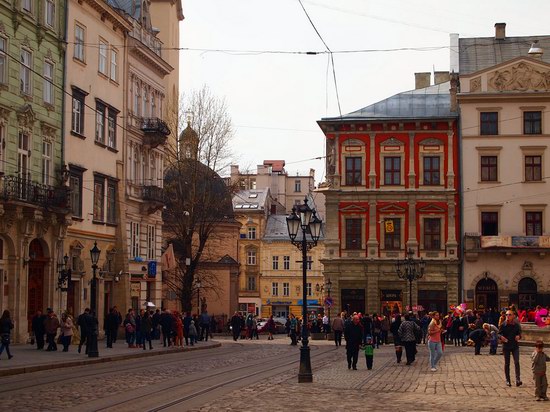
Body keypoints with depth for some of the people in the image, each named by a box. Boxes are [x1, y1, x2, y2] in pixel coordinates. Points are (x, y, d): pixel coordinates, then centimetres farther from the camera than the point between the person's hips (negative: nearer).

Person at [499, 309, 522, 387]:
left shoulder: (516, 325, -4)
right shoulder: (503, 325, -6)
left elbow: (519, 333, 7)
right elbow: (499, 334, -1)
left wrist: (518, 336, -16)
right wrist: (501, 337, -22)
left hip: (515, 346, 0)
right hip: (506, 346, 0)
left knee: (516, 362, -13)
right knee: (507, 363, 8)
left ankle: (518, 380, -14)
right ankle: (507, 380, 18)